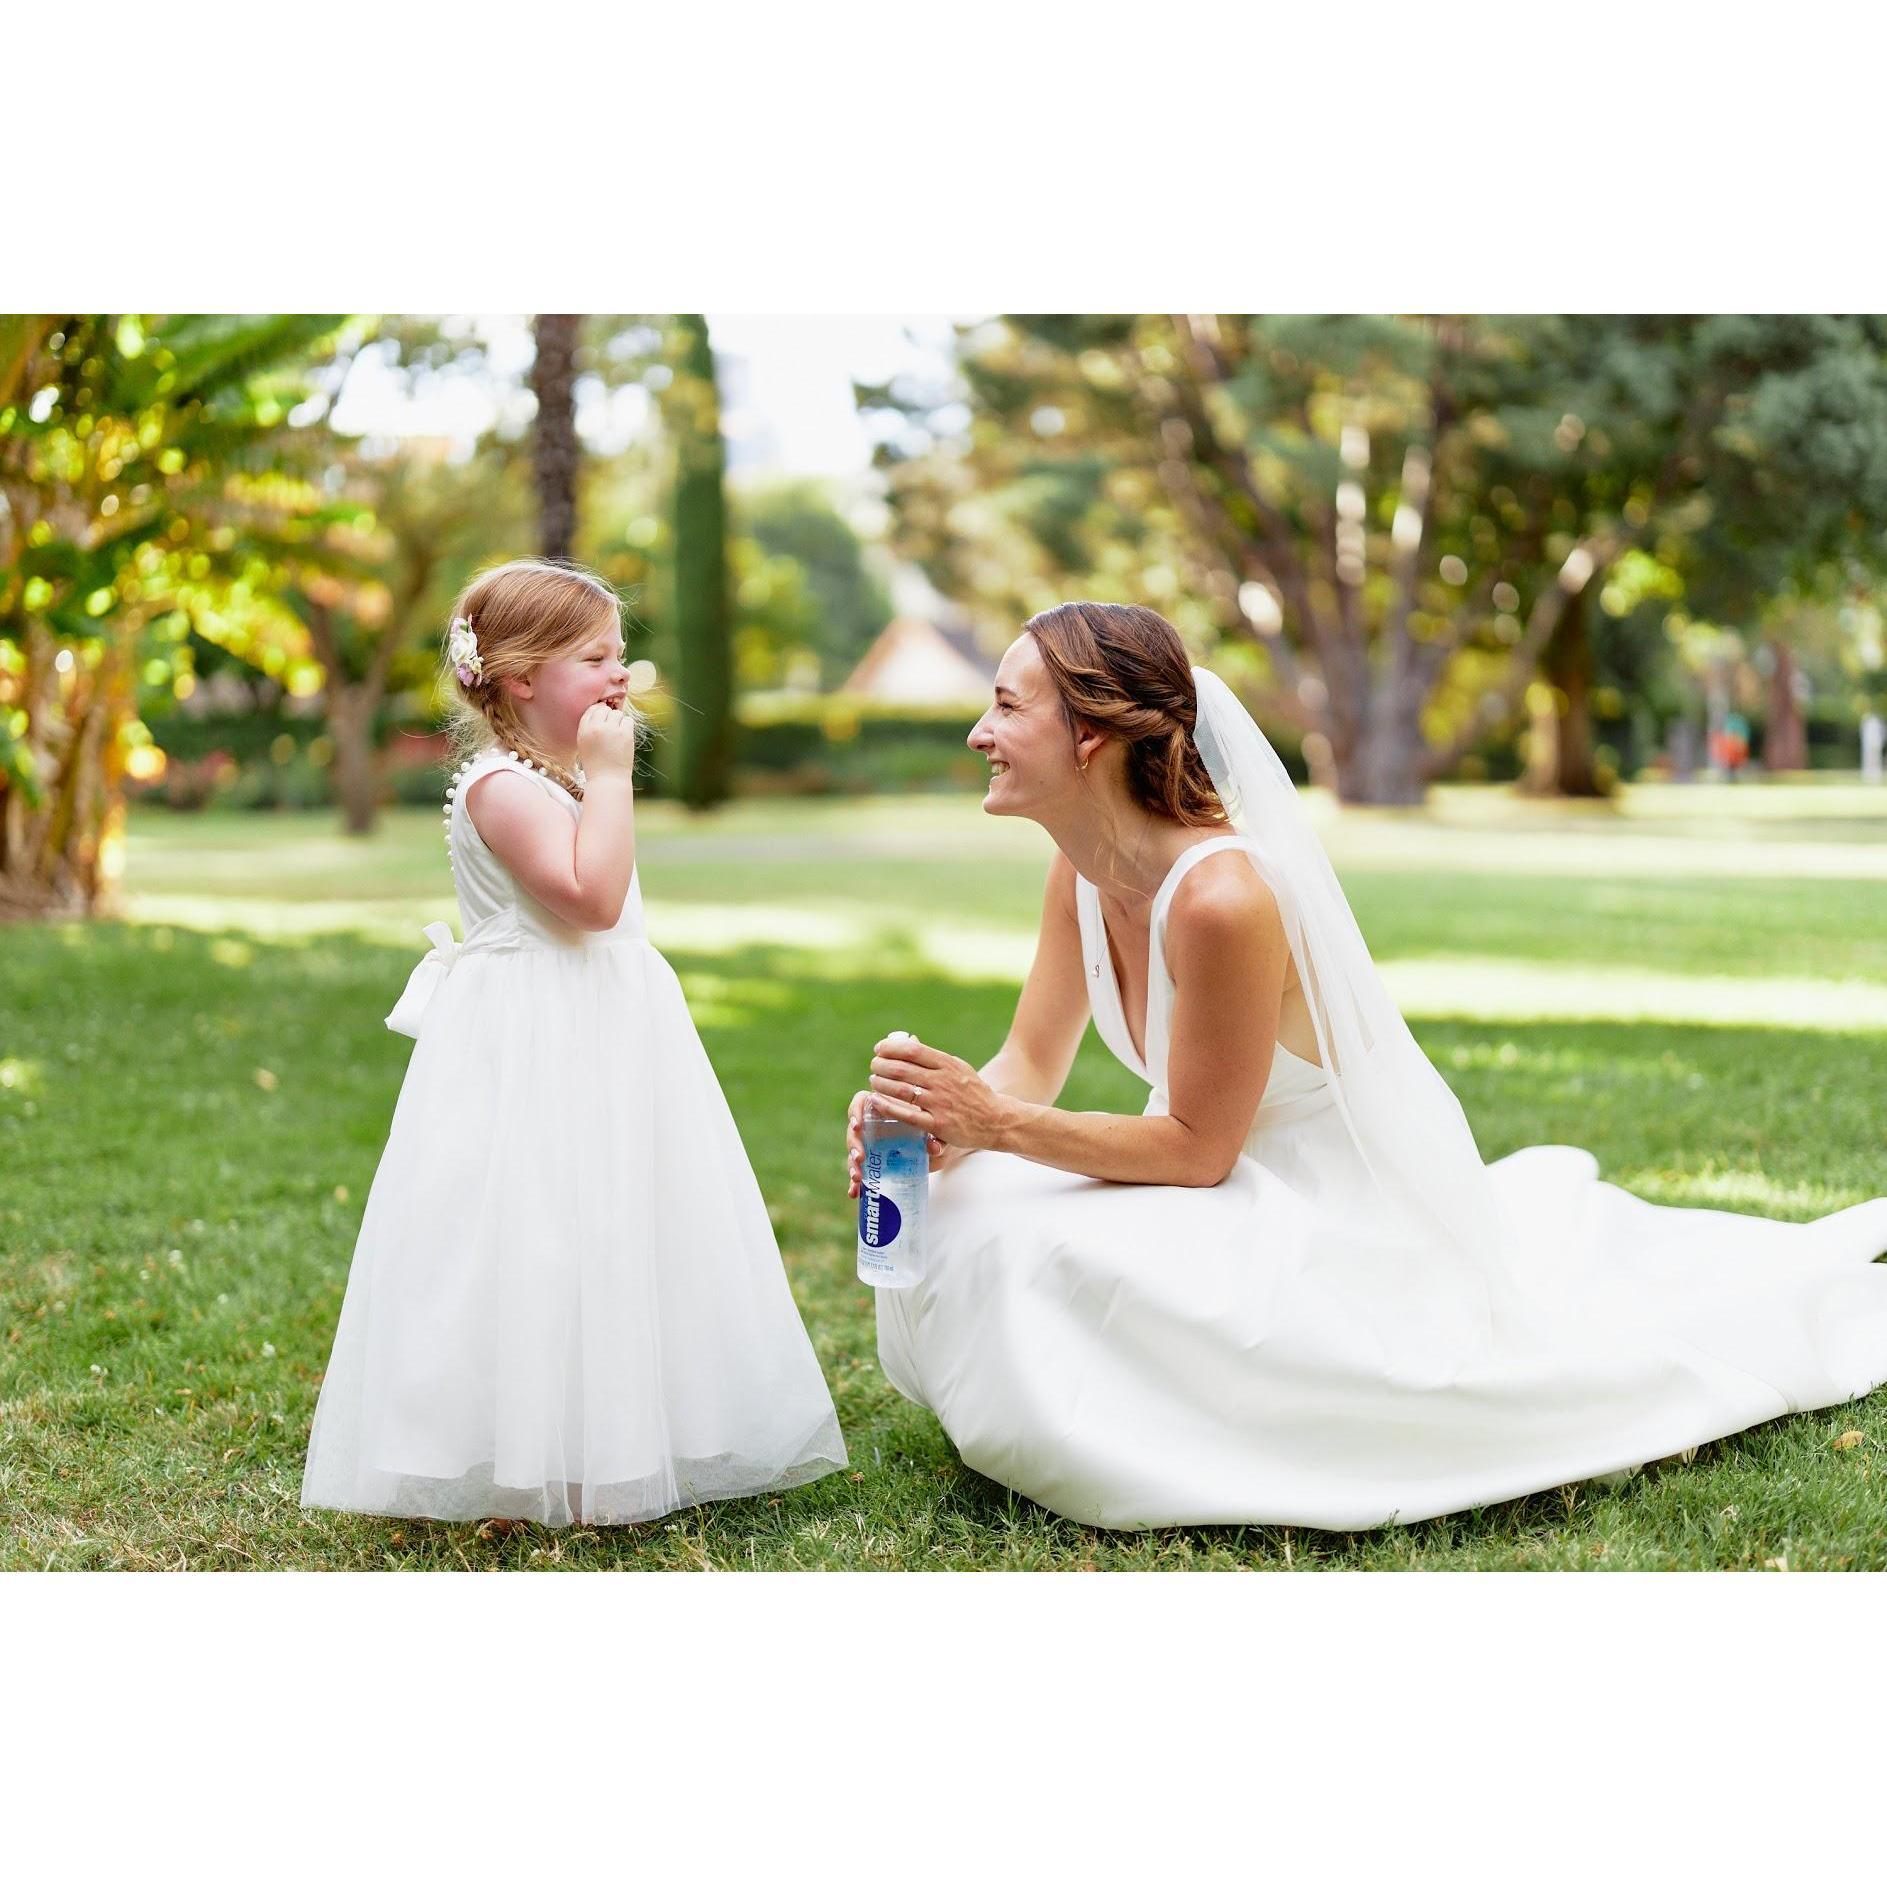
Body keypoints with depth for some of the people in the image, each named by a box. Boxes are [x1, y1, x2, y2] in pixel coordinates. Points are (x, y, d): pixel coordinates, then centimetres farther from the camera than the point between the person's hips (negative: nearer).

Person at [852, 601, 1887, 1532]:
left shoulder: (1223, 897, -32)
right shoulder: (1084, 870, -6)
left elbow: (1199, 1147, -24)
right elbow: (1030, 1067, 0)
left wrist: (998, 1125, -28)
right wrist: (939, 1129, -20)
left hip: (1352, 1206, -8)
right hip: (1260, 1186, 8)